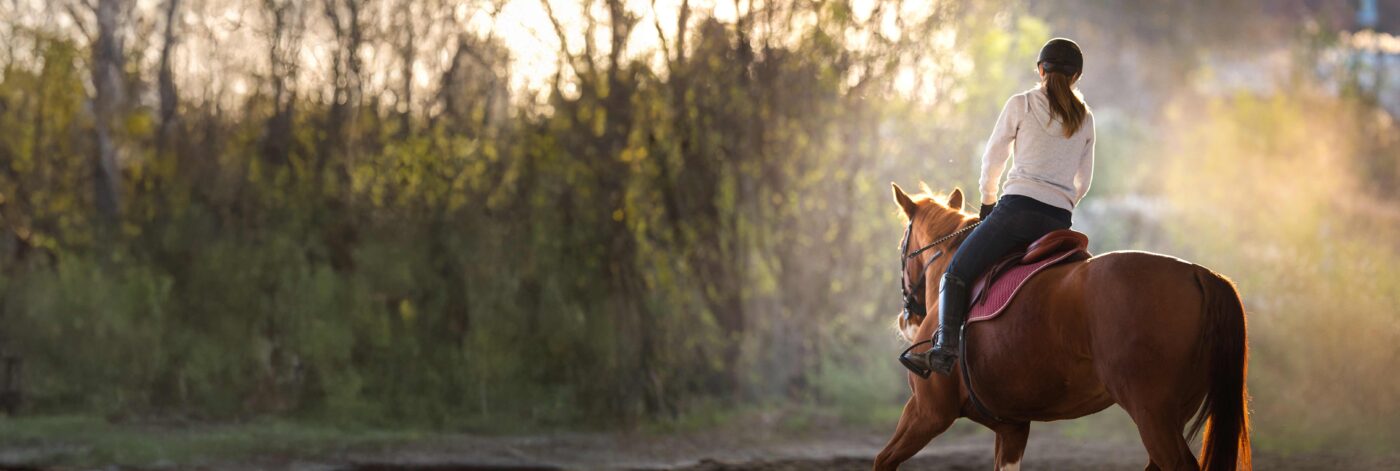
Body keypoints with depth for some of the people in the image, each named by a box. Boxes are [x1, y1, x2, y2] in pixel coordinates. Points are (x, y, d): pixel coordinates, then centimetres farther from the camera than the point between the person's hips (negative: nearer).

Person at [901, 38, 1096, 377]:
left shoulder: (1021, 104, 5)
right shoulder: (1085, 119, 16)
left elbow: (993, 159, 12)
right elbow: (1083, 181, 21)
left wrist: (988, 200, 27)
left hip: (1018, 207, -4)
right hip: (1060, 219, 4)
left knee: (955, 275, -1)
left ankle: (944, 351, -18)